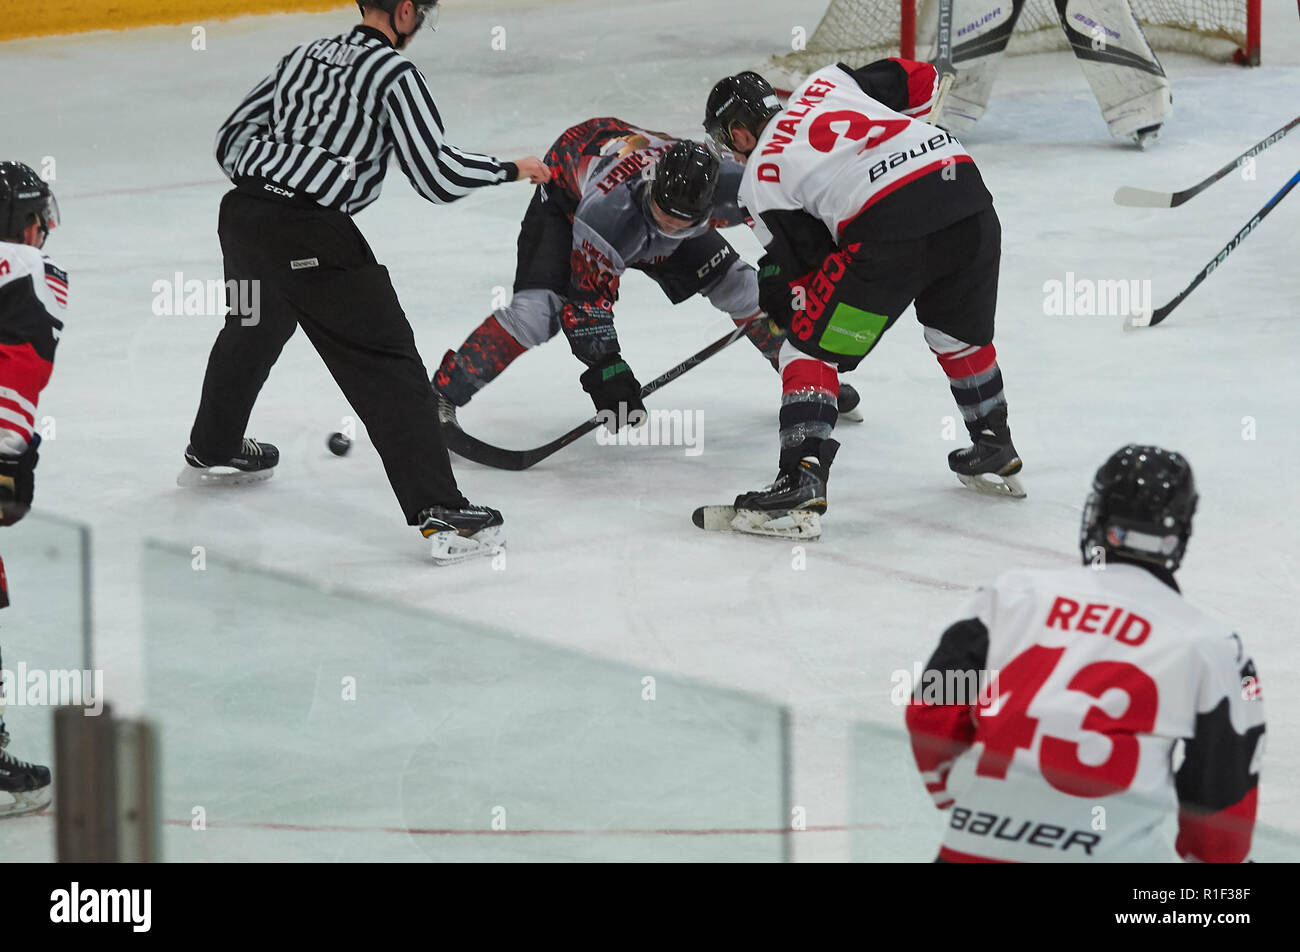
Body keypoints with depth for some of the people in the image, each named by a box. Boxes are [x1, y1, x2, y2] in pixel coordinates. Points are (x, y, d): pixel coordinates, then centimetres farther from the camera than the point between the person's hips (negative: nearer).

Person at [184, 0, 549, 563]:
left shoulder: (304, 56, 18)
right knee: (388, 364, -5)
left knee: (257, 327, 35)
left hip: (242, 214, 8)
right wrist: (511, 169, 4)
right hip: (310, 232, -8)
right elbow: (437, 173, -11)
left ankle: (211, 452, 56)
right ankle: (439, 515, -13)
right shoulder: (394, 73, -4)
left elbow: (233, 137, 22)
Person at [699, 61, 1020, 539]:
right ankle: (995, 451, 44)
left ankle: (802, 482, -6)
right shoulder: (824, 83, 24)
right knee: (960, 333, 31)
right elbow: (921, 80, 25)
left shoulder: (760, 179, 11)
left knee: (809, 351, 6)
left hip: (890, 227, -6)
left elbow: (804, 267, 9)